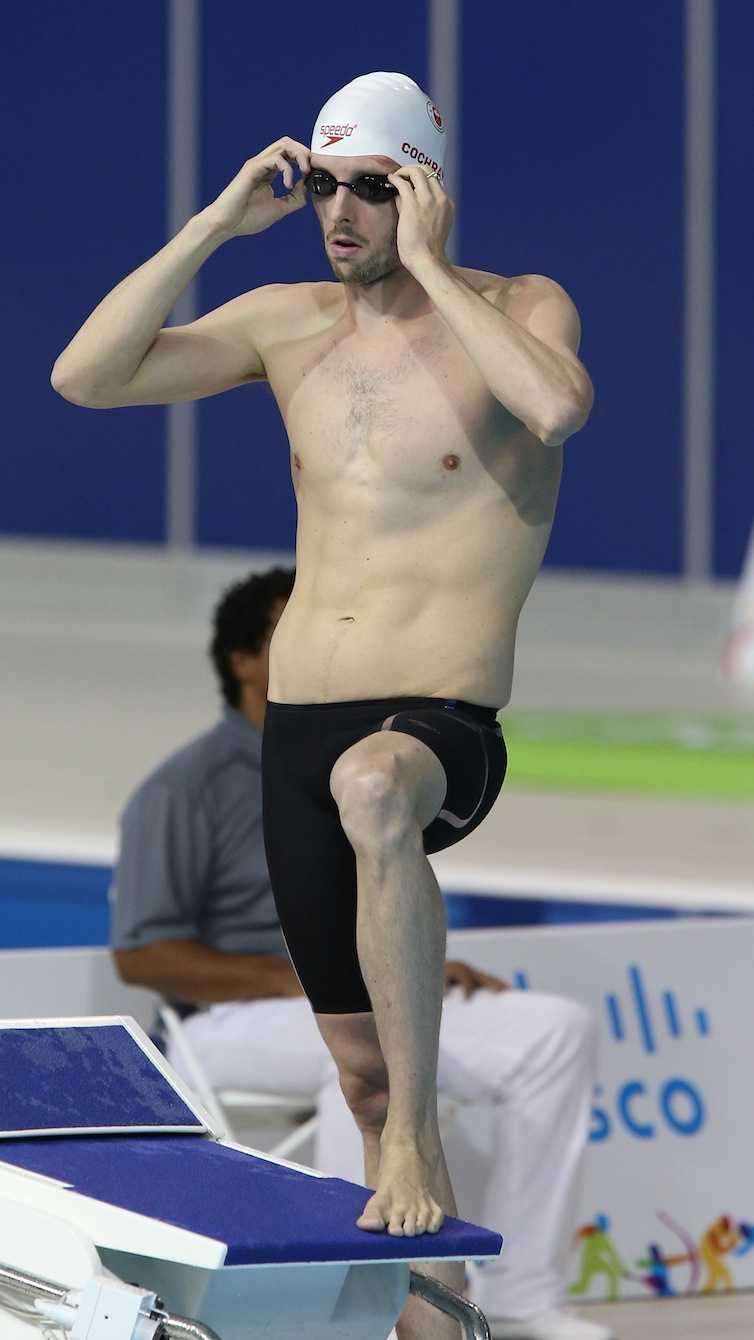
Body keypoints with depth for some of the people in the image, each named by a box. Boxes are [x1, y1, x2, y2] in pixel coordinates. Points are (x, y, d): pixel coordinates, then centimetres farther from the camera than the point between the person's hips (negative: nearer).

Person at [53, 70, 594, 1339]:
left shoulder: (517, 309, -4)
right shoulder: (290, 322, 9)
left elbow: (558, 404, -28)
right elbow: (83, 376, 2)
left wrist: (427, 266, -20)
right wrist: (212, 227, -4)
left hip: (446, 730, -6)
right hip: (295, 729, 6)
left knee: (373, 786, -42)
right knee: (360, 1064, 10)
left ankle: (417, 1132, -33)